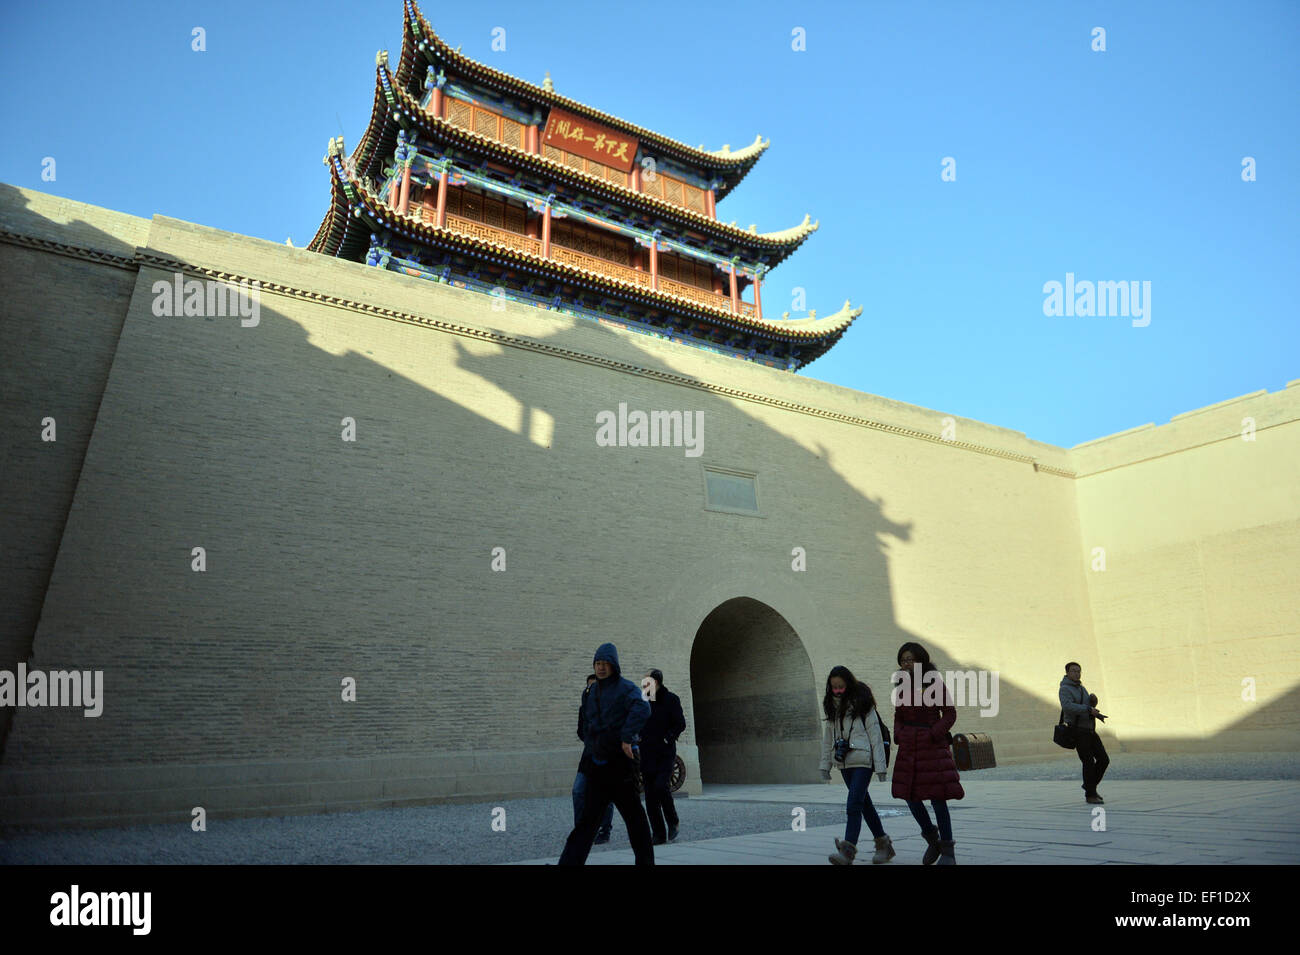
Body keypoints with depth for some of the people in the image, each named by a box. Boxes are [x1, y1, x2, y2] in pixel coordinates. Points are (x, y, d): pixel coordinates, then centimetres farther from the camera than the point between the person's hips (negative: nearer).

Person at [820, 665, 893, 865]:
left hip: (863, 760, -6)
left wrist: (880, 766, -9)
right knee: (864, 803, 14)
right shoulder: (831, 705, 9)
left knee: (854, 804, -15)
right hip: (844, 762, 6)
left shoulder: (862, 703, -8)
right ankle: (884, 845, 27)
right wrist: (825, 764, 12)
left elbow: (875, 734, -7)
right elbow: (828, 736, 14)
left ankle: (848, 851, -18)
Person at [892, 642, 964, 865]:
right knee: (910, 795, 4)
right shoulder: (903, 685, 8)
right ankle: (932, 838, 28)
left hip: (933, 746, -5)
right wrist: (899, 735, 0)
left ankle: (948, 851, 10)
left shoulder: (935, 682, -6)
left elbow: (950, 714, -5)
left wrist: (933, 734, -14)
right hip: (908, 747, 5)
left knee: (937, 797, -4)